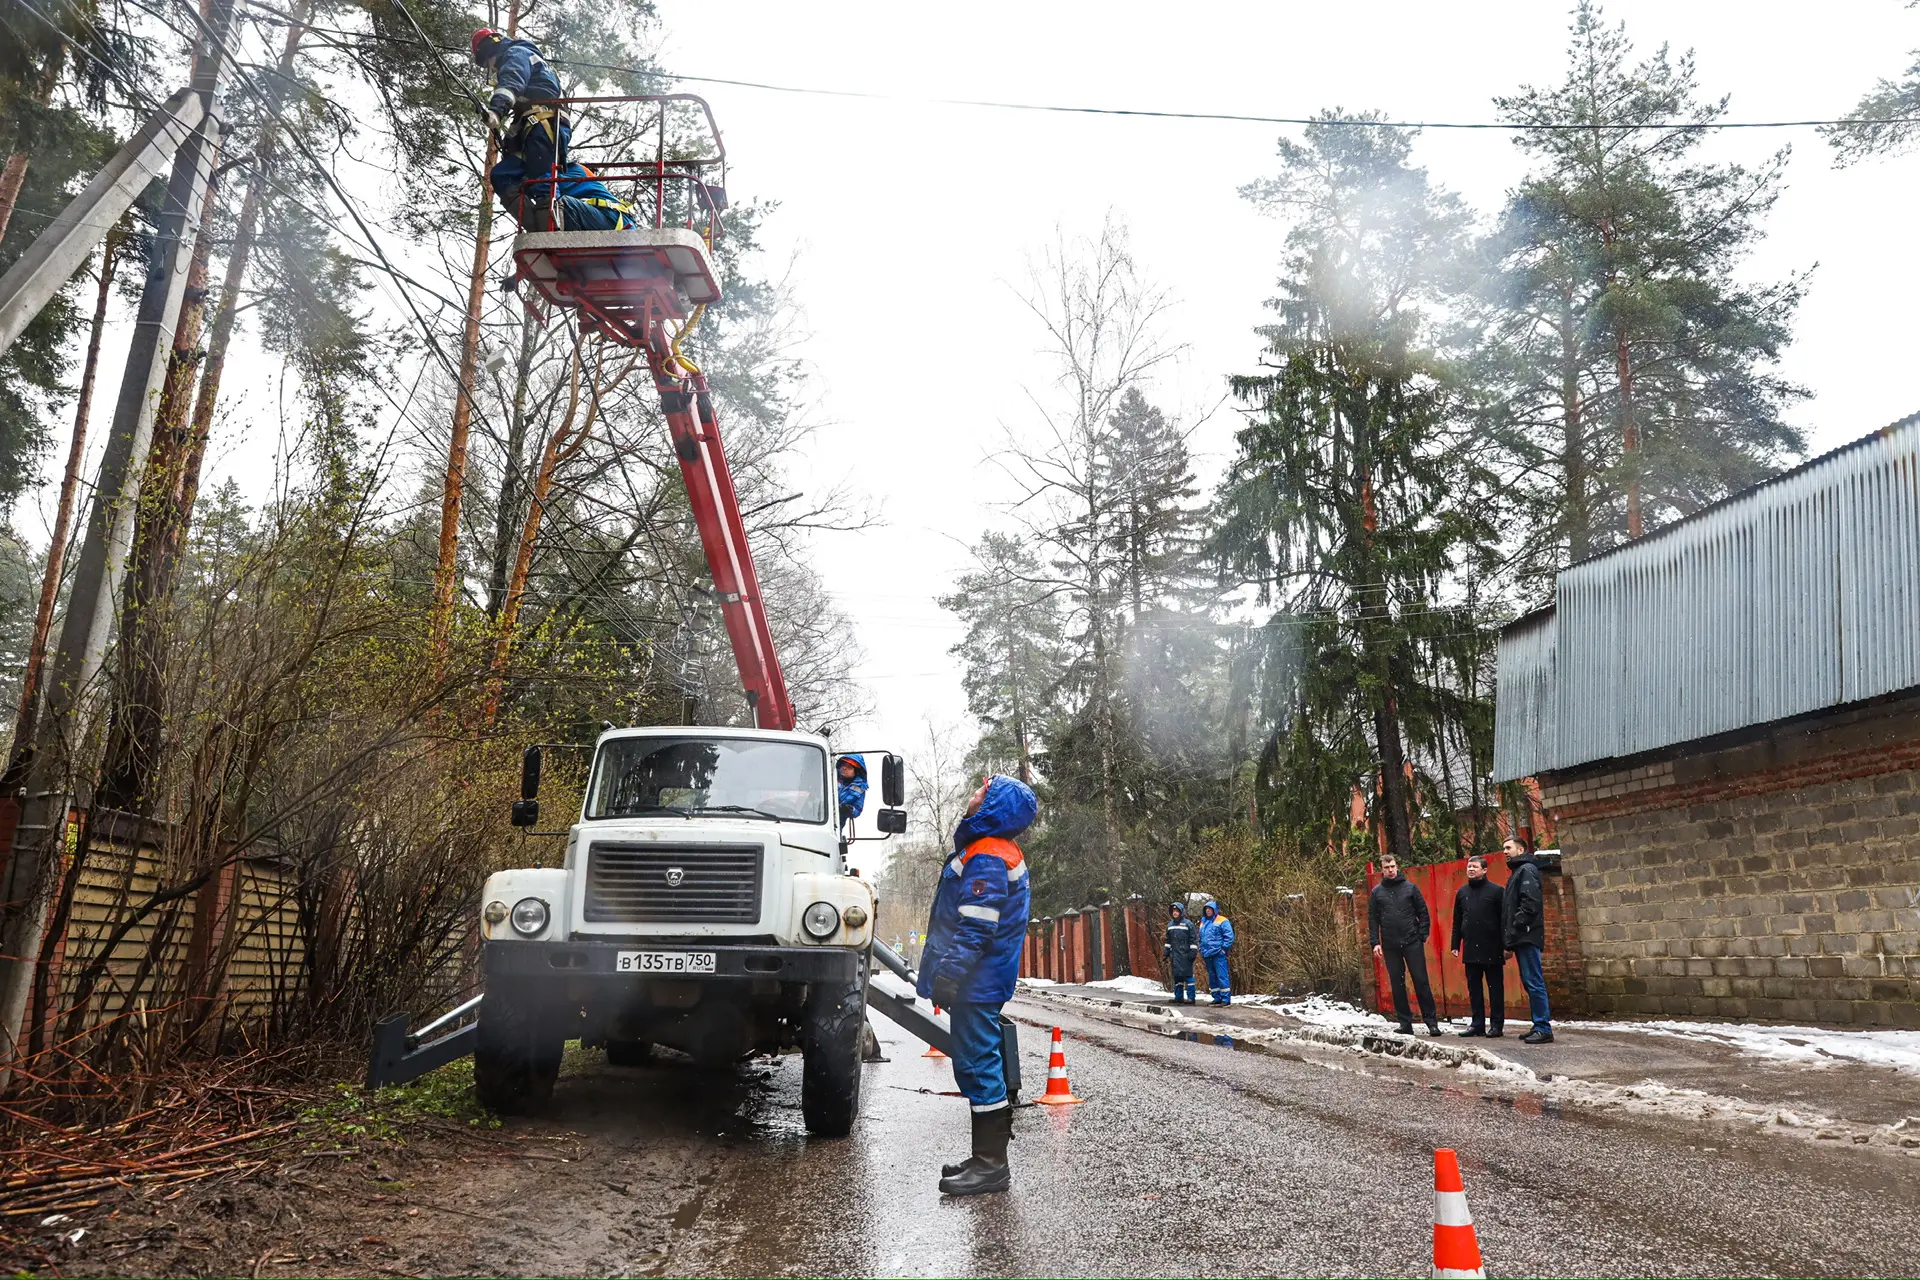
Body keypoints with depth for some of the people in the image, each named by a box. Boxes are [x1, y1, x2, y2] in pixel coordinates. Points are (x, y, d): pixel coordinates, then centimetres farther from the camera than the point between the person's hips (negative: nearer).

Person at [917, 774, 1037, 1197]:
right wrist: (949, 972, 26)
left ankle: (991, 1165, -1)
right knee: (982, 1064, 16)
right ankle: (988, 1157, 24)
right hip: (981, 982, 11)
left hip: (977, 983, -11)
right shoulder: (999, 852, 17)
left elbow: (976, 927, -24)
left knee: (978, 1066, -6)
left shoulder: (986, 858, -17)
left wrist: (949, 973, -24)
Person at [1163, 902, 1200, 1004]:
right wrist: (1166, 953, 16)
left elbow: (1194, 939, -5)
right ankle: (1178, 996, 14)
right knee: (1177, 976, 8)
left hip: (1185, 955, -6)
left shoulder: (1188, 924, -3)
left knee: (1188, 975, -5)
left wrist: (1193, 952, -10)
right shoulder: (1170, 925, 15)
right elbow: (1168, 941, 21)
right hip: (1175, 955, 6)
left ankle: (1191, 997, -2)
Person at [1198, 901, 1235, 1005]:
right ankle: (1217, 998, 18)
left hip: (1218, 954, -7)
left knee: (1222, 976, -8)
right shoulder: (1203, 922, 18)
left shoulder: (1222, 921, -3)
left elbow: (1229, 937, -8)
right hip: (1207, 956, 7)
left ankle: (1226, 999, -6)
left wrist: (1224, 949, -13)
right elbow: (1201, 938, 26)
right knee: (1212, 977, 11)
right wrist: (1201, 950, 16)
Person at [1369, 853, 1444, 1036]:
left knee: (1421, 981, -2)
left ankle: (1431, 1021, 3)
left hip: (1412, 942, -2)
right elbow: (1372, 919, 7)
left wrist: (1423, 935, -4)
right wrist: (1375, 942, -1)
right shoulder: (1377, 892, 7)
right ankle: (1405, 1022, 11)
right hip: (1390, 946, 2)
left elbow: (1423, 912, 5)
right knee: (1397, 984, 5)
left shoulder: (1410, 887, 4)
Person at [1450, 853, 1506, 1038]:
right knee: (1474, 988, 8)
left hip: (1492, 949, -5)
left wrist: (1506, 945, -10)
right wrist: (1455, 945, 10)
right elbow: (1457, 921, 15)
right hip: (1470, 950, 5)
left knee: (1495, 988, 2)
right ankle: (1478, 1024, 14)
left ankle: (1497, 1024, 8)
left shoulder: (1496, 891, -3)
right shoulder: (1462, 892, 12)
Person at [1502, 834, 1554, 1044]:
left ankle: (1544, 1029, -9)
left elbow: (1530, 903, -18)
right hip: (1521, 939, 10)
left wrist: (1514, 929, -18)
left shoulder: (1527, 870, -7)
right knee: (1530, 983, 10)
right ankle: (1539, 1026, 14)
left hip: (1527, 937, -10)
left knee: (1534, 982, -10)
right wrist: (1510, 938, 16)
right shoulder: (1518, 871, 22)